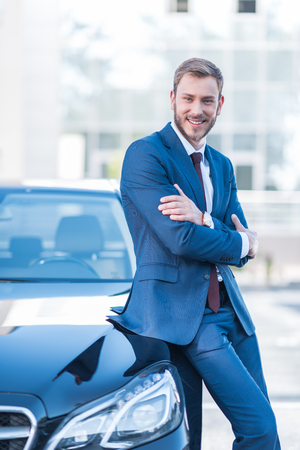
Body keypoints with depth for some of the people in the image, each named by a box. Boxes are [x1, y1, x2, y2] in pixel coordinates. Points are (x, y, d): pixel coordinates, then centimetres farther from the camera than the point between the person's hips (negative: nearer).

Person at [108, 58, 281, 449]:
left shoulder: (222, 166, 16)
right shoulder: (145, 154, -8)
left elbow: (243, 250, 7)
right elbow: (182, 240, -17)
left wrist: (203, 221, -13)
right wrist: (244, 242, -2)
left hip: (229, 310, 8)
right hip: (178, 311, -8)